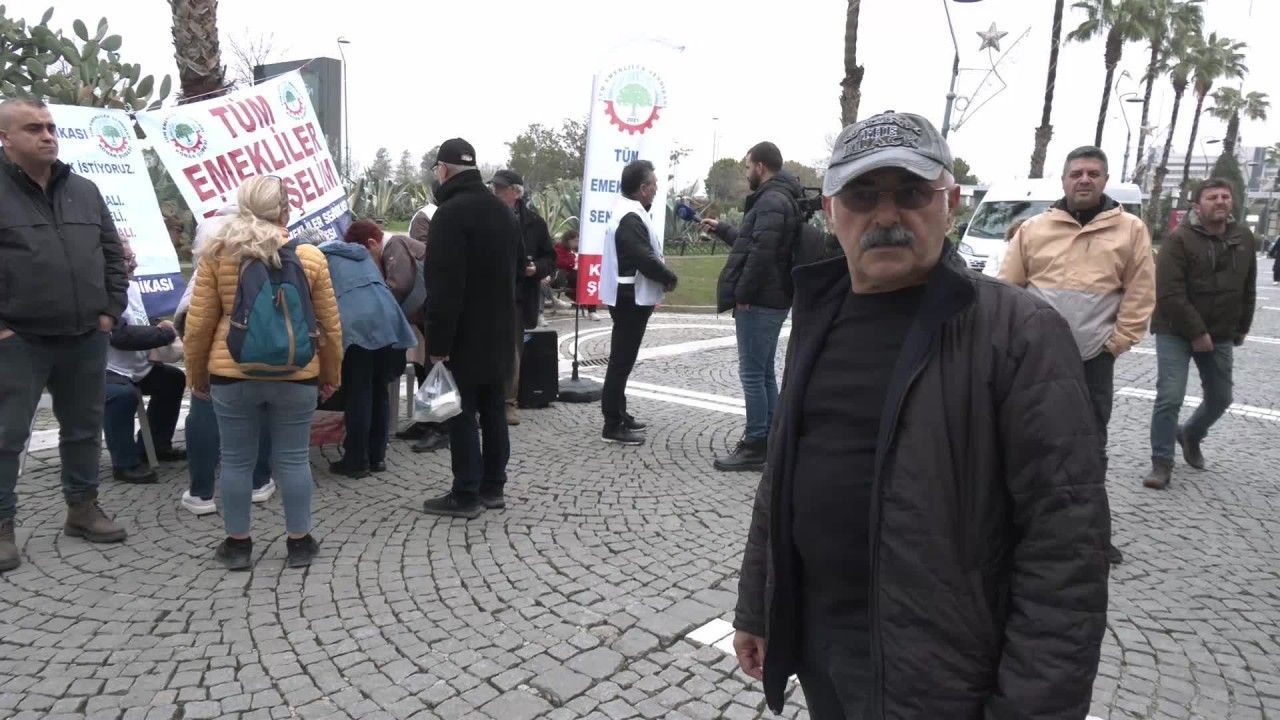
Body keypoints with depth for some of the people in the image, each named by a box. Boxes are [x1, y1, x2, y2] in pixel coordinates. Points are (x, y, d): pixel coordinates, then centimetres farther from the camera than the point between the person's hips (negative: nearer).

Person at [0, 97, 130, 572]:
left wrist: (111, 310, 6)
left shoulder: (84, 191, 10)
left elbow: (113, 255, 15)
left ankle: (83, 509, 29)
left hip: (85, 338, 5)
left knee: (84, 429, 14)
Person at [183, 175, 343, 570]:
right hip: (295, 376, 0)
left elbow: (198, 323, 1)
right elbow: (330, 325, 3)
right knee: (293, 459, 9)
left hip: (232, 375, 0)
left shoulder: (217, 253, -2)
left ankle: (237, 545, 22)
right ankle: (299, 543, 19)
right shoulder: (310, 257, -3)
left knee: (236, 460, 11)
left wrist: (196, 376, 14)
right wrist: (331, 375, 15)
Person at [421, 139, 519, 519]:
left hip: (464, 335, -8)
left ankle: (466, 495, 5)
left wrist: (438, 342, -20)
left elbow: (444, 286, -22)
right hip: (498, 331, 8)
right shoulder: (503, 210, 12)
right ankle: (493, 487, 21)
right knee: (493, 409, 13)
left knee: (462, 413, -1)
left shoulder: (451, 213, -16)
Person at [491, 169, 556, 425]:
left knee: (512, 352, 8)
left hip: (518, 296, 1)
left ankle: (509, 401, 18)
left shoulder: (533, 221, 1)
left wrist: (537, 268, -12)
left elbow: (550, 257, 7)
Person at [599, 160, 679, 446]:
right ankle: (613, 426, 0)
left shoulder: (629, 212, 14)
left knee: (622, 358, 17)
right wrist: (670, 278, -10)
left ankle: (618, 415, 28)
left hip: (629, 296, 11)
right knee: (622, 360, -6)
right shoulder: (631, 218, -20)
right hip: (631, 298, -11)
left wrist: (662, 277, 3)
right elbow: (645, 259, -26)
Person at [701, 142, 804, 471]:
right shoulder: (781, 198, 20)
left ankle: (755, 447, 0)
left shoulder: (772, 200, -15)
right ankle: (767, 440, 22)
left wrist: (743, 294, -21)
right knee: (765, 372, 15)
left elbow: (761, 252, -26)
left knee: (752, 373, -6)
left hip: (759, 301, -11)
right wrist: (720, 229, 40)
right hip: (772, 299, 11)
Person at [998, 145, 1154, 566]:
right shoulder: (1034, 229, 3)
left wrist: (1119, 340, -4)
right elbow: (1008, 286, 4)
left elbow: (1141, 293, 2)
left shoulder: (1131, 230, 3)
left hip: (1094, 357, 0)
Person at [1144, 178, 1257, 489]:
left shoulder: (1244, 238, 4)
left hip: (1221, 335, 6)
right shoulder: (1180, 239, -14)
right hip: (1176, 332, -6)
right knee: (1169, 397, -12)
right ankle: (1162, 463, -1)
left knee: (1221, 397, 14)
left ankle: (1190, 435, 42)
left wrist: (1242, 327, 13)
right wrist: (1196, 332, -20)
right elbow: (1169, 293, -20)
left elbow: (1248, 288, 14)